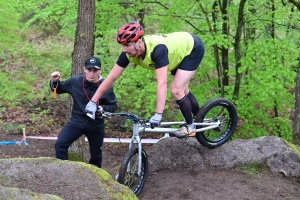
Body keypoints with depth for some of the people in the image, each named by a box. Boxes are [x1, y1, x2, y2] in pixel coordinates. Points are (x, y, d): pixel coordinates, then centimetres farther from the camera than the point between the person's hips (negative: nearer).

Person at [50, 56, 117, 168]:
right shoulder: (75, 81, -11)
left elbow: (113, 105, -2)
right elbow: (59, 89, 5)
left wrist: (103, 108, -23)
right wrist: (55, 82, -17)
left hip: (96, 125, 0)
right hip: (77, 121, 0)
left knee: (96, 155, 16)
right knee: (60, 144, -21)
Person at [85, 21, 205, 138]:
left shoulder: (157, 49, -43)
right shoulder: (129, 52, -22)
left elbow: (162, 83, -48)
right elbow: (112, 77, -16)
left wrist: (158, 114, -53)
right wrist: (93, 102, -18)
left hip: (192, 47, -7)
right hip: (178, 49, 7)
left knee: (176, 90, -13)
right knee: (182, 90, 16)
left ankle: (190, 126, 6)